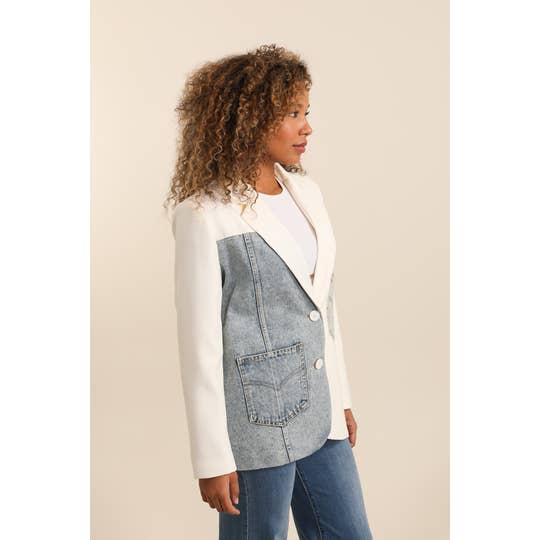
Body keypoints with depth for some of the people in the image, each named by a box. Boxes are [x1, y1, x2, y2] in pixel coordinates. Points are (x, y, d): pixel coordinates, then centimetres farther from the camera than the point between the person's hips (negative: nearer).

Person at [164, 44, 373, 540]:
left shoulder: (305, 191, 5)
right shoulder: (205, 215, -15)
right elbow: (199, 341, -15)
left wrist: (341, 398, 16)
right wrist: (213, 460, -13)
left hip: (319, 414, 7)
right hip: (257, 424, -7)